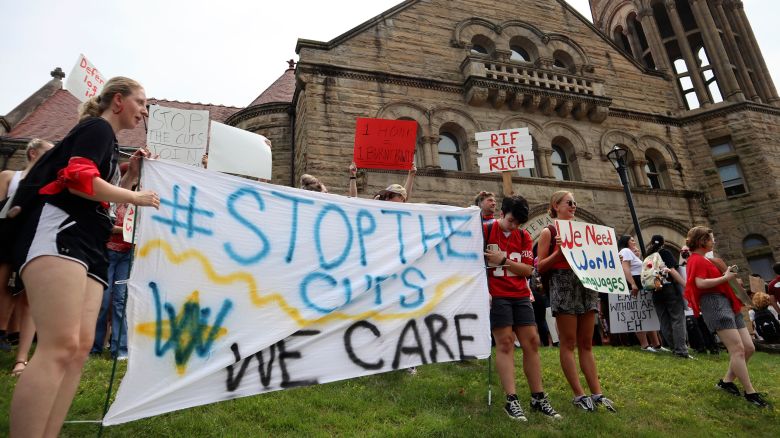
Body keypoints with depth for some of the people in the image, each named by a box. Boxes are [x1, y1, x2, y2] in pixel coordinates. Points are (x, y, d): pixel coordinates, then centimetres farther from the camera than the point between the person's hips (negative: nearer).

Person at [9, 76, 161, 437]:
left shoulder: (108, 143, 30)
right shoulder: (98, 127, 3)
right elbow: (79, 180, -14)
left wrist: (131, 175, 20)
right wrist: (136, 198, -4)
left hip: (87, 244, 10)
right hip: (59, 232, -10)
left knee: (80, 348, 0)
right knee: (60, 346, -21)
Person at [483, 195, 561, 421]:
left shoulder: (524, 236, 9)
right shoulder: (485, 230, -4)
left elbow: (528, 269, 2)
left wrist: (503, 260, -12)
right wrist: (483, 289, -15)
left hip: (521, 295, 5)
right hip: (496, 295, -5)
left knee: (532, 342, 5)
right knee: (505, 343, -6)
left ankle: (538, 398, 16)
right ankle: (511, 400, 0)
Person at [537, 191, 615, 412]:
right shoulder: (549, 232, 1)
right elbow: (540, 267, -4)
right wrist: (559, 250, -16)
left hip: (586, 284, 6)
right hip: (563, 286, -6)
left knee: (586, 343, 9)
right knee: (568, 343, 0)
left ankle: (597, 393, 13)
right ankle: (579, 394, 7)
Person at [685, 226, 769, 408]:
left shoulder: (704, 260, 23)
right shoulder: (696, 260, -9)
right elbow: (700, 283, -21)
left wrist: (727, 274, 10)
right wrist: (725, 277, -13)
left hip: (726, 303, 11)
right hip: (714, 304, -11)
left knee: (749, 348, 8)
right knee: (738, 349, -12)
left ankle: (726, 381, 16)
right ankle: (750, 392, -6)